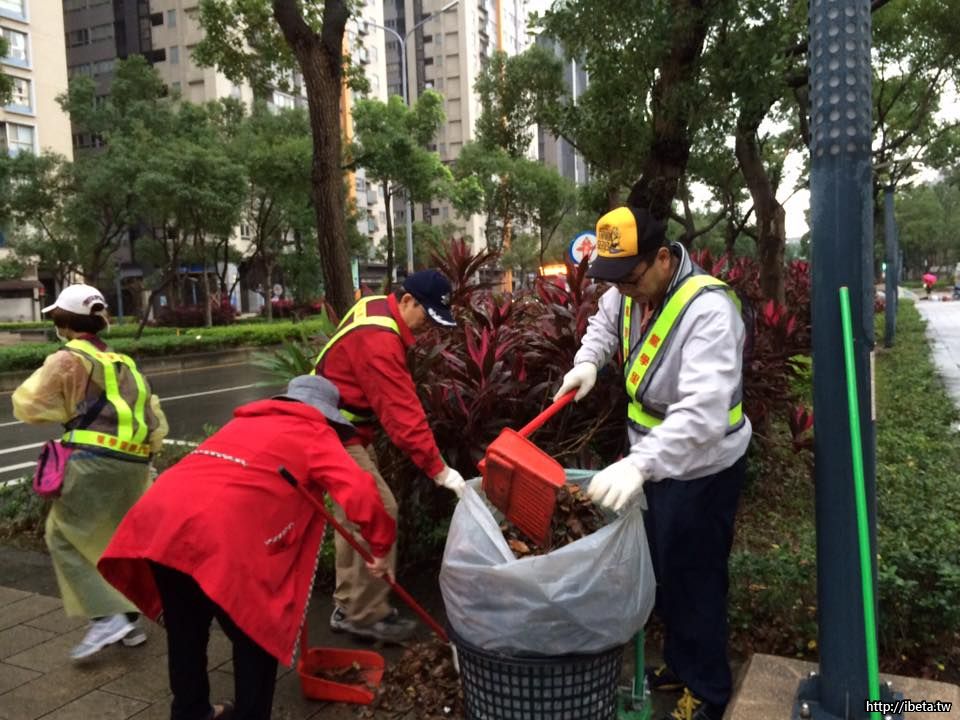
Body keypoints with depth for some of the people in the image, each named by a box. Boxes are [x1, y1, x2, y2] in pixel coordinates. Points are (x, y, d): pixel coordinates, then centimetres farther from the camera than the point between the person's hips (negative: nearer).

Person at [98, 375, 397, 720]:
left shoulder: (245, 421, 31)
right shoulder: (315, 434, 10)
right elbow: (361, 493, -2)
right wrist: (380, 546, 10)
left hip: (157, 519, 8)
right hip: (216, 537, -8)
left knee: (186, 630, 25)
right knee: (256, 636, 12)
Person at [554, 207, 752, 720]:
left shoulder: (708, 309, -31)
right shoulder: (631, 290, -6)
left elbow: (703, 412, -42)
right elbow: (604, 324, 18)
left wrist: (638, 464, -53)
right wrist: (587, 362, -1)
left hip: (699, 469, -8)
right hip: (653, 457, 8)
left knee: (693, 579, 6)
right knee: (662, 570, 22)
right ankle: (679, 663, 44)